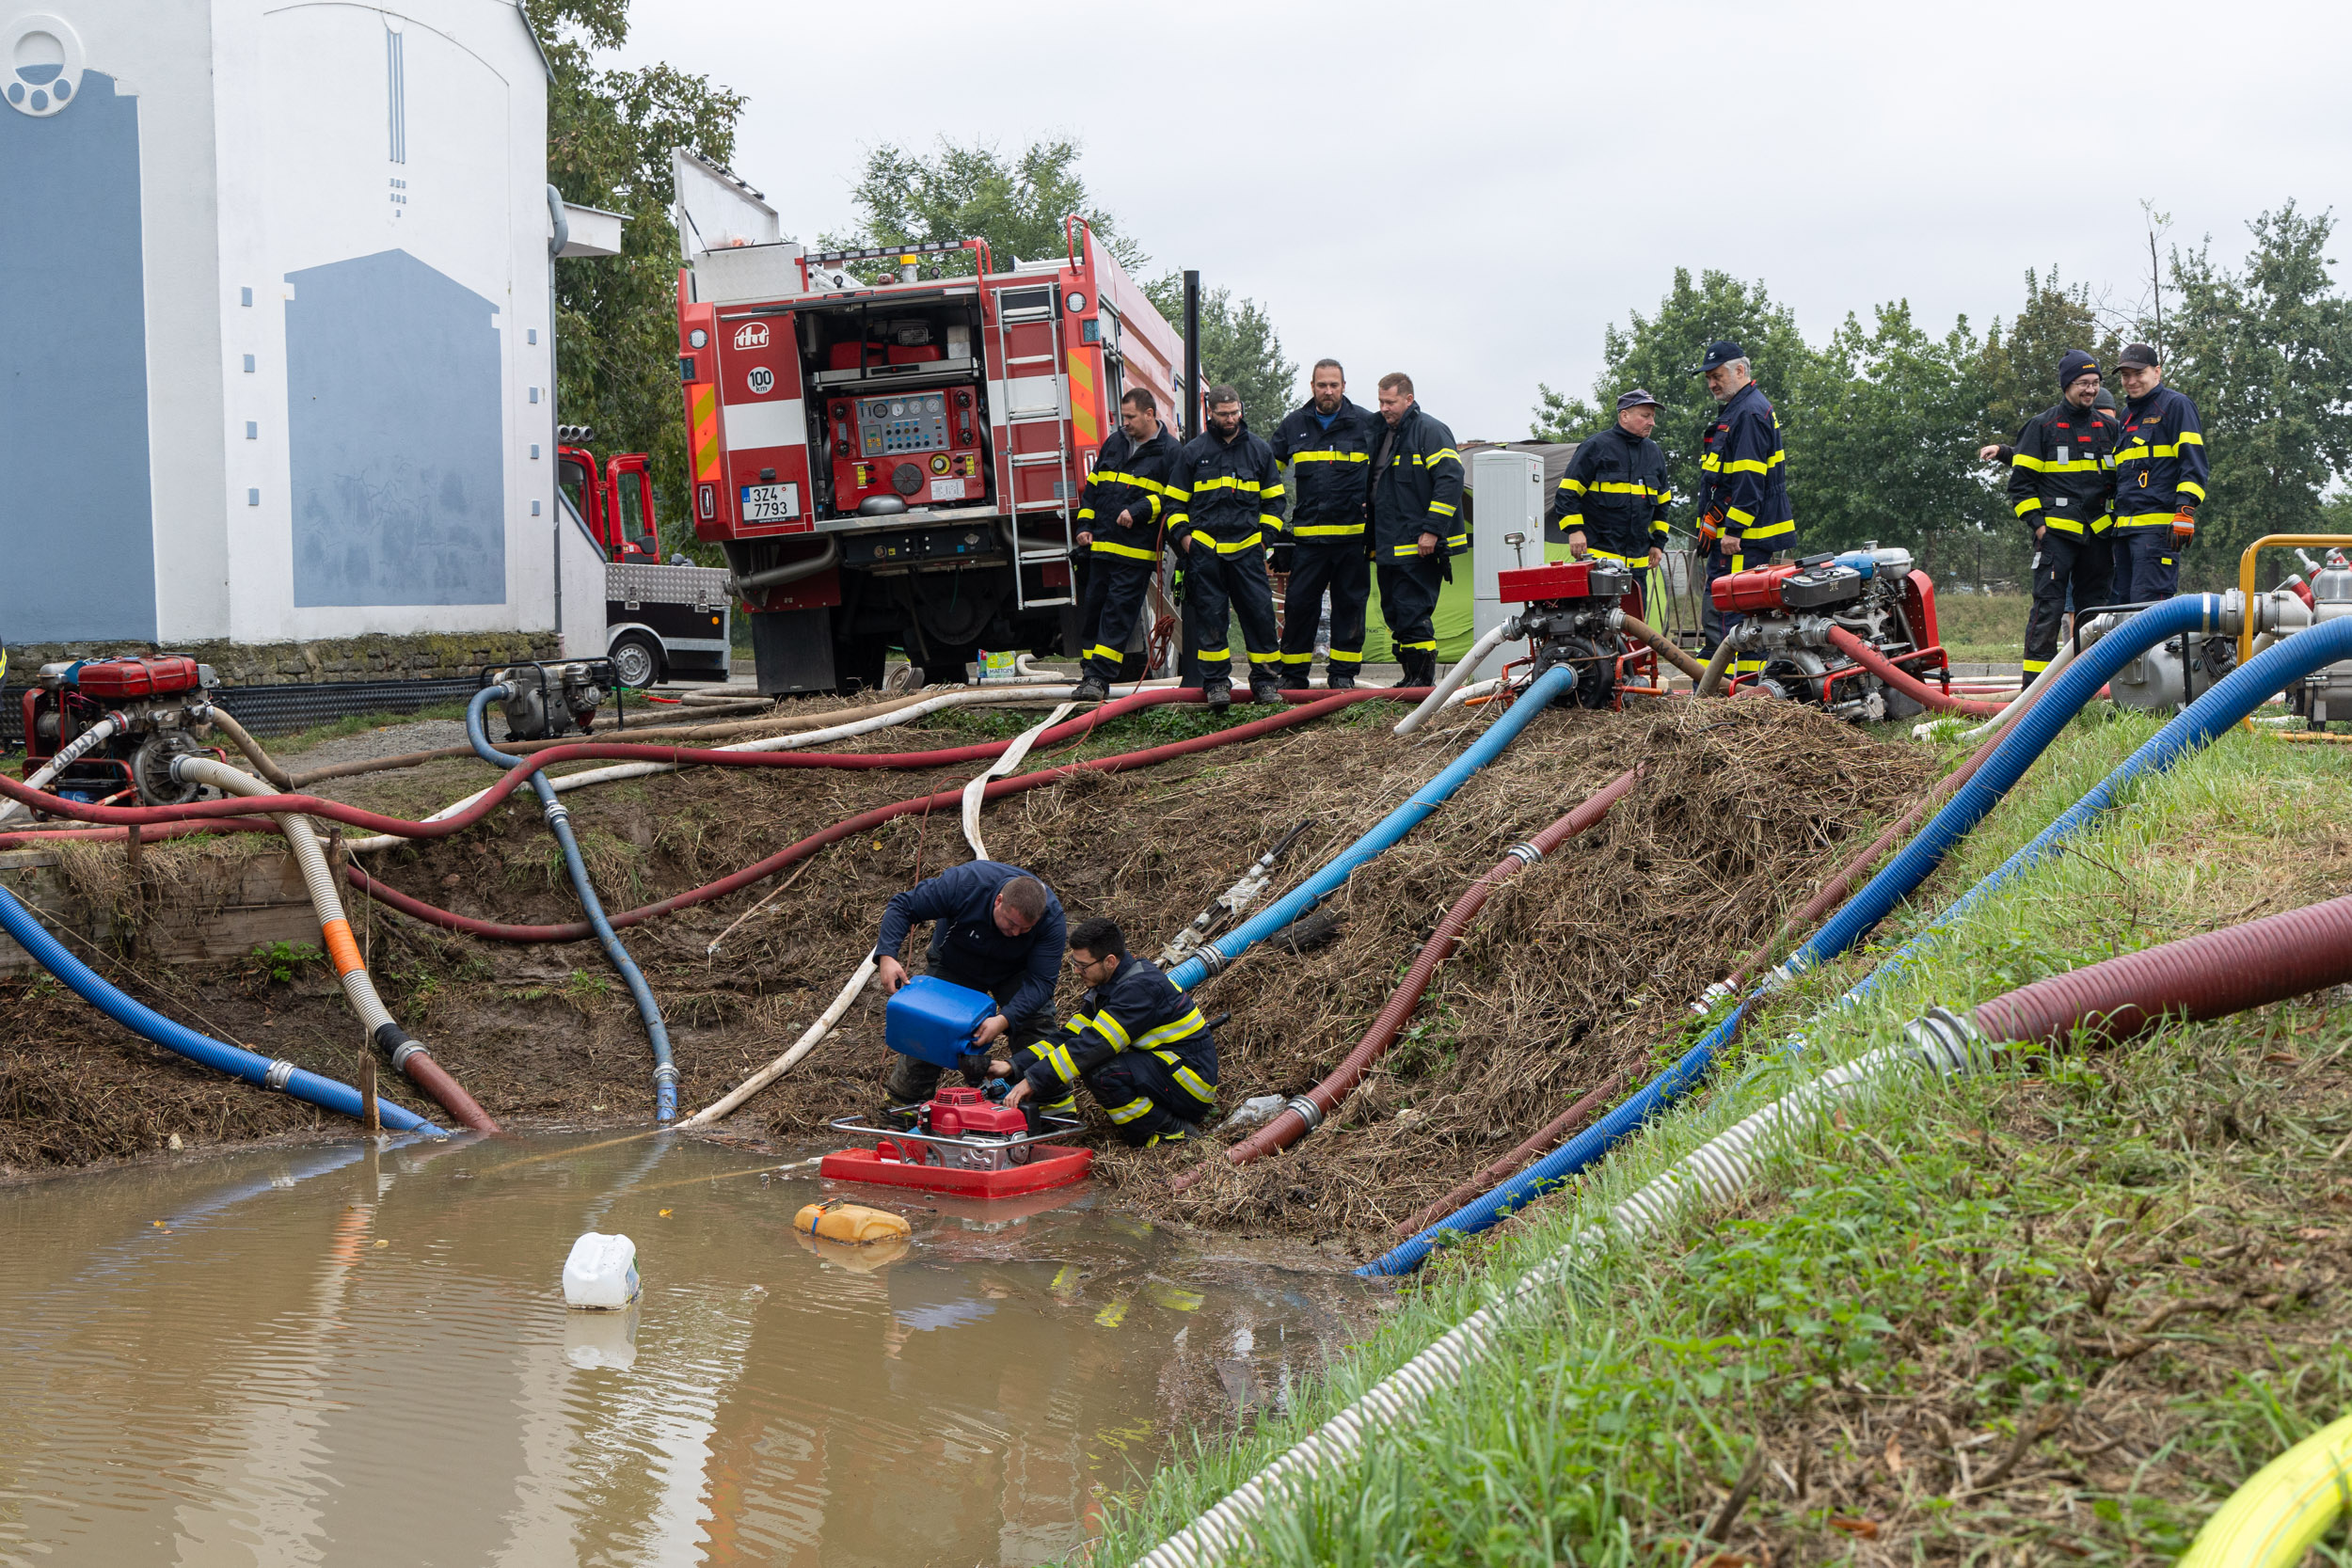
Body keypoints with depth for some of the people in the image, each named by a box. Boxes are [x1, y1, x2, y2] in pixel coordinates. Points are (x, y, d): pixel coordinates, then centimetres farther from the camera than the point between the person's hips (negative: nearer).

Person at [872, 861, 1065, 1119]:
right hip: (955, 967, -1)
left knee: (1038, 1024, -16)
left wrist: (1005, 1020, -51)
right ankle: (902, 1099, 12)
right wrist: (887, 955, -42)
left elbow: (1040, 980, -36)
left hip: (1014, 972, 1)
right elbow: (902, 907, -28)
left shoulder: (1050, 915, -36)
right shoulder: (965, 883, -40)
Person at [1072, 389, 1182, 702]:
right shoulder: (1114, 443, 15)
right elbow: (1093, 485, 20)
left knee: (1118, 613, -9)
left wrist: (1138, 511, -17)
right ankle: (1091, 673, 15)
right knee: (1094, 608, 8)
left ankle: (1099, 677, -10)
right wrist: (1085, 525, 11)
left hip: (1137, 550, -6)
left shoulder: (1170, 451, -1)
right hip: (1101, 545, 6)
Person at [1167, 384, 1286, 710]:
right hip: (1204, 548, -1)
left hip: (1247, 549, 1)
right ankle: (1216, 682, 6)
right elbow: (1175, 499, 13)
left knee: (1260, 613, -3)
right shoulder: (1193, 452, 8)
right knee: (1209, 616, 0)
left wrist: (1265, 535, 6)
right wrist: (1182, 535, 0)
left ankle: (1264, 679, 7)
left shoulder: (1260, 451, 11)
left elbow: (1273, 499, 18)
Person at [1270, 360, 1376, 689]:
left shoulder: (1367, 423, 3)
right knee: (1299, 603, 1)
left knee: (1350, 603, 4)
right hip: (1307, 534, 1)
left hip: (1353, 534, -1)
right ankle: (1293, 674, 10)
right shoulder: (1294, 424, 9)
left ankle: (1343, 672, 12)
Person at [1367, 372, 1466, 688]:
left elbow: (1450, 479, -17)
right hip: (1389, 548, 9)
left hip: (1419, 546, -9)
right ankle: (1412, 678, 17)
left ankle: (1424, 678, -5)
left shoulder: (1430, 431, -8)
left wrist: (1432, 530, -21)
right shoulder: (1382, 435, 19)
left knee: (1412, 612, -11)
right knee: (1394, 613, 10)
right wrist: (1373, 538, 23)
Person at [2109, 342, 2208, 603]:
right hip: (2125, 526, 9)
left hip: (2159, 524, -8)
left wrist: (2186, 511, -19)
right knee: (2123, 604, 7)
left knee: (2147, 604, -15)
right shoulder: (2128, 414, 24)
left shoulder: (2176, 405, -1)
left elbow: (2193, 462, -9)